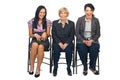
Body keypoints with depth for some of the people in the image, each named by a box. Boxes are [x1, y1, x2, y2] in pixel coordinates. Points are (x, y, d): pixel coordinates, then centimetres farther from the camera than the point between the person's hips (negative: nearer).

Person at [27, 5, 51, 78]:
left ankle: (38, 69, -29)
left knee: (41, 47, -38)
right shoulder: (32, 21, 7)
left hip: (44, 40, 0)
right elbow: (30, 35, 8)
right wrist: (35, 35, -15)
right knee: (35, 45, -38)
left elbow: (48, 34, 6)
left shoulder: (48, 22, 6)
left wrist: (45, 33, -18)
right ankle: (31, 66, -25)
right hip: (35, 39, 0)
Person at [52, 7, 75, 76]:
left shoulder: (71, 23, 8)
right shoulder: (55, 23, 9)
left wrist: (66, 44, -13)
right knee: (56, 50, -31)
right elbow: (54, 35, 3)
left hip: (67, 43, 0)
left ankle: (69, 68, -13)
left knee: (69, 50, -31)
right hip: (57, 43, 0)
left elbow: (72, 36, 2)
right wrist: (59, 43, -12)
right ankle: (55, 68, -16)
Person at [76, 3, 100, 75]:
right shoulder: (80, 20, 0)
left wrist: (91, 41, -13)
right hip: (82, 40, -1)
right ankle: (85, 67, -7)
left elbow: (98, 34, 4)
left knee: (94, 50, -31)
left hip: (93, 40, 1)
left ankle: (92, 67, -4)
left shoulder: (96, 20, 3)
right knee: (82, 50, -32)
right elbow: (77, 33, -1)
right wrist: (84, 41, -14)